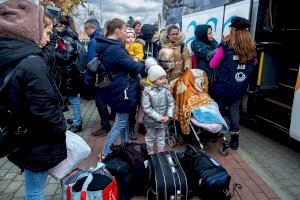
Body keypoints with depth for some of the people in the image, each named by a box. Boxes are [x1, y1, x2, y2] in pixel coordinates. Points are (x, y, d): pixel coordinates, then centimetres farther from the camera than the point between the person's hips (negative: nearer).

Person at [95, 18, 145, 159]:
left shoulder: (105, 46, 8)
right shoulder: (115, 49, -24)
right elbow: (135, 67, -20)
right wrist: (143, 64, 1)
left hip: (115, 89, 10)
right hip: (122, 92, -10)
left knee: (124, 120, 22)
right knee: (120, 123, 3)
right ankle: (105, 154, 14)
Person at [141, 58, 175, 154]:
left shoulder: (165, 88, -8)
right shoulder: (147, 91, -21)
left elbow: (171, 102, -3)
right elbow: (146, 108, -23)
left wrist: (168, 115, -16)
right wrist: (159, 117, -23)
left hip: (164, 120, 3)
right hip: (151, 121, -3)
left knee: (161, 137, 20)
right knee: (150, 138, 18)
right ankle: (151, 154, 40)